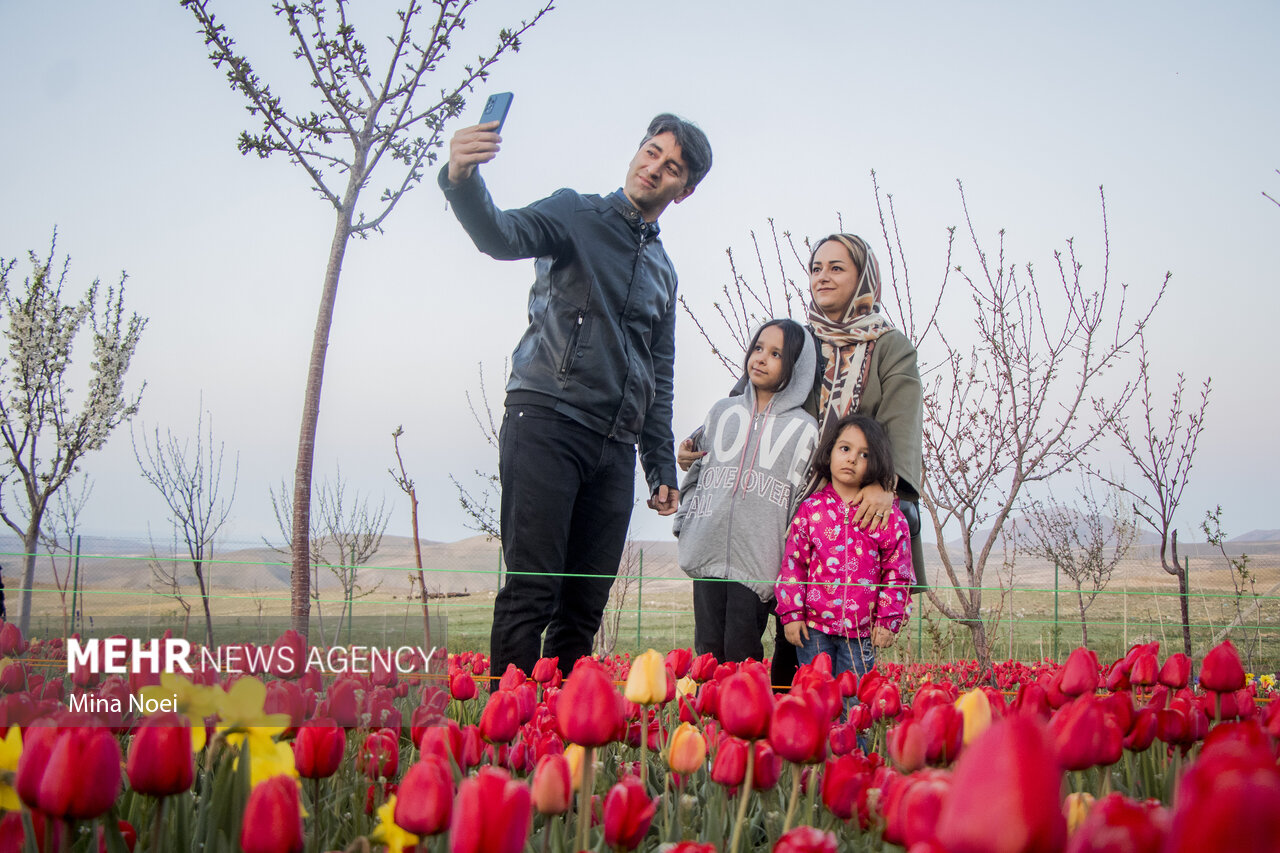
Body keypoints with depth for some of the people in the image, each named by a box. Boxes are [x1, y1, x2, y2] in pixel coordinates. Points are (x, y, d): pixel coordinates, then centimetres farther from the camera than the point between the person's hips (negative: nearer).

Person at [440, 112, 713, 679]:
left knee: (585, 605, 3)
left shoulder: (665, 273, 23)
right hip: (546, 421, -6)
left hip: (615, 447, 6)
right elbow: (502, 236, -15)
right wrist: (462, 181, -37)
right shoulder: (577, 214, 6)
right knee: (531, 591, -13)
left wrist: (662, 466, 17)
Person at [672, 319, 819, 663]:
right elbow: (696, 471, 21)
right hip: (707, 553, 3)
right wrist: (686, 521, 9)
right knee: (708, 650, 4)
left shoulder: (804, 427, 5)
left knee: (742, 653, -7)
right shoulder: (723, 411, 15)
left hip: (758, 560, -3)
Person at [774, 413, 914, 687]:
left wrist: (887, 621, 1)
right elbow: (793, 564, 5)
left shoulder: (889, 517, 0)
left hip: (861, 632, 0)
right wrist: (791, 614, 0)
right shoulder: (810, 509, 2)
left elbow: (897, 574, 5)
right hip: (814, 627, 1)